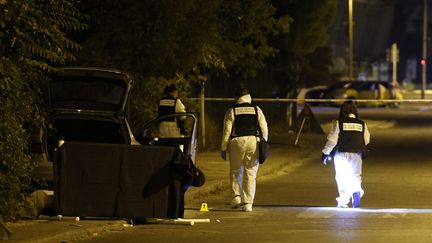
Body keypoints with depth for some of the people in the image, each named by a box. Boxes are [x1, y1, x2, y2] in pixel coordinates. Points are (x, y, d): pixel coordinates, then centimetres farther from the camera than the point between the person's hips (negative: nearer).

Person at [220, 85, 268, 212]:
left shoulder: (232, 111, 3)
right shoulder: (257, 110, 9)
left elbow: (227, 130, 0)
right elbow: (264, 129, 8)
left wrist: (223, 148, 5)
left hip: (237, 142, -1)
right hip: (254, 142, 1)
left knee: (235, 172, 15)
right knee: (250, 174, 5)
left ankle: (236, 196, 0)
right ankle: (248, 203, 1)